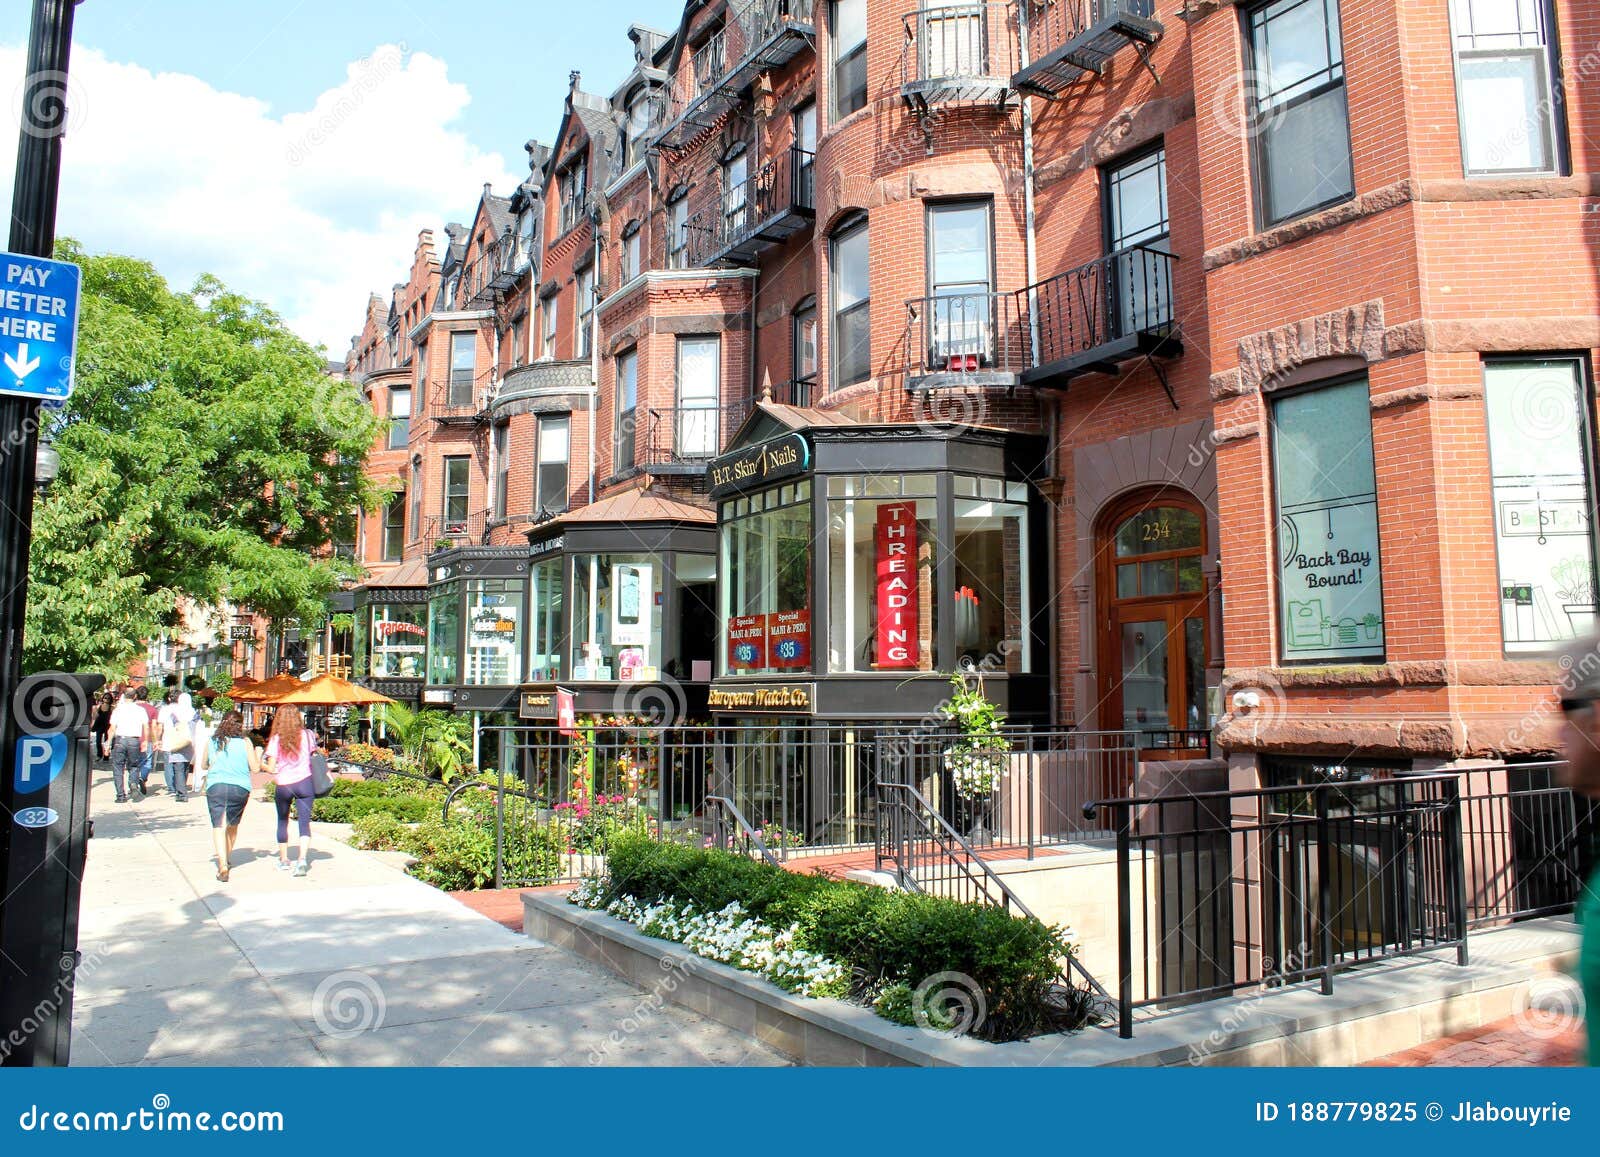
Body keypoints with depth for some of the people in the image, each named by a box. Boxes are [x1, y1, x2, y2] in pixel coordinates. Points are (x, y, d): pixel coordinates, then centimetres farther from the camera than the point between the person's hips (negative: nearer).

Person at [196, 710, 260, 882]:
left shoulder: (211, 742, 7)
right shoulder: (245, 742, 0)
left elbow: (203, 766, 19)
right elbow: (255, 768, 0)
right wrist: (258, 756, 19)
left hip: (215, 786, 0)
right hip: (240, 787, 0)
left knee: (218, 825, -5)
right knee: (232, 825, 19)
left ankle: (222, 865, -20)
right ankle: (227, 858, 35)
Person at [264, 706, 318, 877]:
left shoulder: (276, 739, -3)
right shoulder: (307, 735, 1)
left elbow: (271, 767, -5)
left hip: (283, 786, 0)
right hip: (304, 782, 0)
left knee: (282, 822, 18)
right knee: (304, 822, -2)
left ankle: (283, 860, 26)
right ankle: (303, 859, -19)